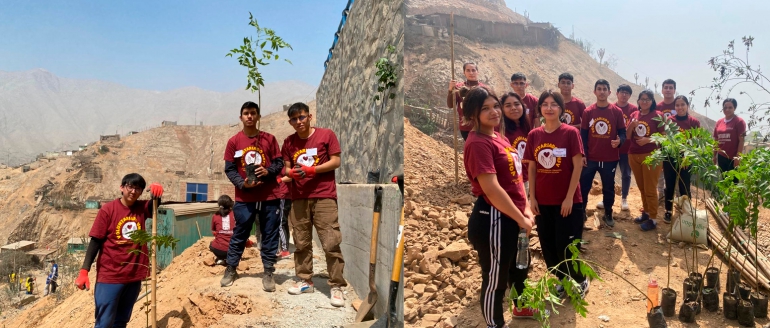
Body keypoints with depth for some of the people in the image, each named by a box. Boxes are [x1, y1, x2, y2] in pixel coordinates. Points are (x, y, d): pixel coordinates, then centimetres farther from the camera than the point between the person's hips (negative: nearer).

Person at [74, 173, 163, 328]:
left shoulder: (142, 209, 4)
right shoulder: (108, 210, -8)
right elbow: (95, 241, -8)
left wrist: (156, 192, -35)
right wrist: (84, 270, -13)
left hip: (134, 276, 4)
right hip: (110, 276, -4)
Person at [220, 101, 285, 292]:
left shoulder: (269, 139, 5)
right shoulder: (234, 142, 3)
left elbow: (279, 163, 5)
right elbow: (229, 169, 2)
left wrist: (268, 171, -16)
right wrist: (242, 183, -14)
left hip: (270, 197, 0)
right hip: (244, 198, 0)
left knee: (269, 235, 4)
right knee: (239, 235, 8)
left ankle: (268, 273, 12)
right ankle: (231, 270, 22)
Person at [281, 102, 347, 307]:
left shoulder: (327, 135, -1)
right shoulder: (289, 142, 11)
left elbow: (336, 161, -4)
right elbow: (287, 168, 14)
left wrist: (311, 169, -14)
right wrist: (291, 172, -10)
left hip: (324, 196, -4)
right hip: (299, 198, 4)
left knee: (331, 243, -7)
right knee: (301, 243, 9)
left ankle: (336, 286, -1)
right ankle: (305, 281, 22)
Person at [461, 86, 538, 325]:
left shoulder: (500, 138, 10)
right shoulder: (478, 143, -20)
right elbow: (492, 189, -25)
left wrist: (526, 210, 5)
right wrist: (521, 218, -16)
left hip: (511, 218, 11)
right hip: (493, 220, -10)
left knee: (520, 267, 29)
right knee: (496, 277, 7)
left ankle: (521, 307, 54)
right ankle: (495, 323, 27)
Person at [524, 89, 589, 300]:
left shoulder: (571, 133, -9)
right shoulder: (534, 135, 2)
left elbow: (577, 166, -9)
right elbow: (531, 168, 5)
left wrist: (569, 197, -13)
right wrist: (532, 197, 1)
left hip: (568, 201, -4)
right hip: (543, 202, 4)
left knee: (565, 247, 1)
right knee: (548, 247, 11)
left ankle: (580, 281, 28)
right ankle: (563, 281, 33)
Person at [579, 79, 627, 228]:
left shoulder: (617, 112, -2)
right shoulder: (588, 112, 0)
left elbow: (623, 133, 1)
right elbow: (583, 135, 2)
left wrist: (619, 141, -22)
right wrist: (582, 154, -4)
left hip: (610, 158, 0)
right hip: (590, 158, 0)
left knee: (608, 188, 13)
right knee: (583, 187, 2)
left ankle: (608, 215, 29)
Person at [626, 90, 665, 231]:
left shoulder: (657, 115, -6)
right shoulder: (634, 115, 9)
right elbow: (628, 137, 7)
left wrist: (648, 139, -21)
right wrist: (631, 126, -11)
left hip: (651, 155, -5)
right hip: (634, 155, 5)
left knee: (650, 188, -1)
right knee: (641, 187, 16)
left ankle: (652, 219, 6)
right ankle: (645, 212, 29)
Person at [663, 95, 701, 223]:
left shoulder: (694, 122, -3)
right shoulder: (669, 120, -2)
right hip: (669, 159, 1)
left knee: (684, 187, 5)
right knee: (669, 186, 10)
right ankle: (668, 212, 22)